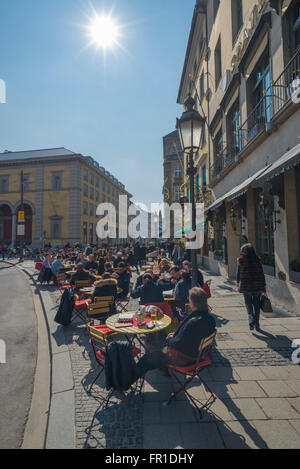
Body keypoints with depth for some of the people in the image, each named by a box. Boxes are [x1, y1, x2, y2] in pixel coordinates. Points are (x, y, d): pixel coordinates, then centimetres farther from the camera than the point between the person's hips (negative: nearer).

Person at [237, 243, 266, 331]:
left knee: (248, 303, 11)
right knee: (256, 303, 13)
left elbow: (238, 273, 2)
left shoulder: (240, 260, -4)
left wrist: (238, 283, 17)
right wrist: (263, 285, 8)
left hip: (246, 285, -2)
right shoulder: (257, 260, 0)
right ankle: (257, 324, 21)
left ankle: (251, 320, -9)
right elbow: (262, 273, 2)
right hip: (257, 284, 2)